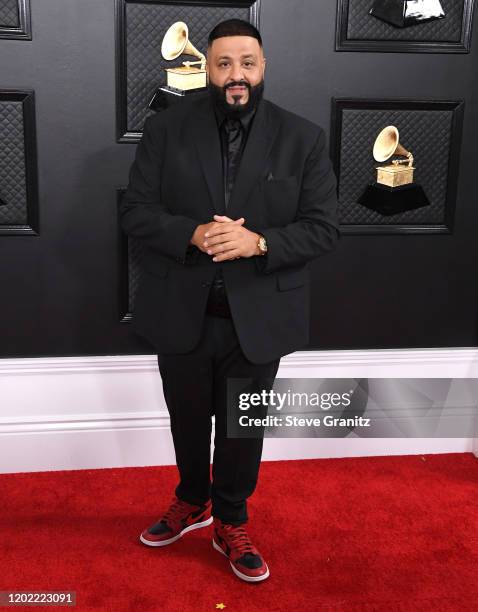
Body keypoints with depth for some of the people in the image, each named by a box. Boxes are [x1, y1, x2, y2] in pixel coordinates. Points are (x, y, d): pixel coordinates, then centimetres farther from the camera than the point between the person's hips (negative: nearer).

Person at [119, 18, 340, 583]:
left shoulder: (302, 138, -4)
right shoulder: (165, 129, -2)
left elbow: (323, 226, -6)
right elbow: (135, 210, -3)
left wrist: (258, 242, -23)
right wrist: (192, 235, -22)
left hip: (258, 317, -1)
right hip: (180, 313, 1)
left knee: (243, 428, 14)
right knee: (187, 420, 20)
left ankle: (231, 524, 38)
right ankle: (191, 502, 47)